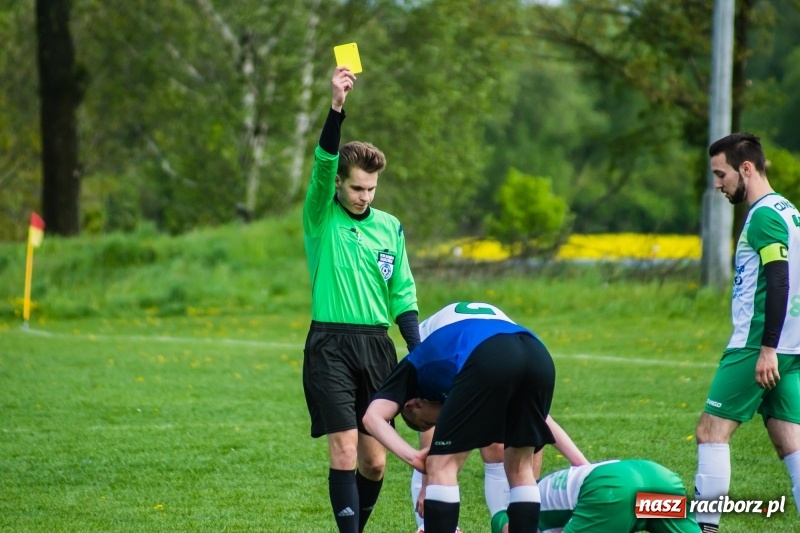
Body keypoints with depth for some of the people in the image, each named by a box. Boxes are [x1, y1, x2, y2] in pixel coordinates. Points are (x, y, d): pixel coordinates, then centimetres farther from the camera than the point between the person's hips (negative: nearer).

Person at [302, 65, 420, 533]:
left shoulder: (390, 228, 10)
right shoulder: (322, 219, 0)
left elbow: (403, 296, 13)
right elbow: (323, 166, -17)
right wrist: (337, 107, -30)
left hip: (378, 346, 4)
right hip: (331, 345, -4)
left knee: (374, 459, 5)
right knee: (344, 450, -12)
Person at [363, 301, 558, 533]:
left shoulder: (414, 365, 32)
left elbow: (373, 417, 13)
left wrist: (413, 456, 7)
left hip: (488, 361, -5)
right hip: (540, 356, 5)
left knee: (441, 466, 8)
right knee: (519, 467, 22)